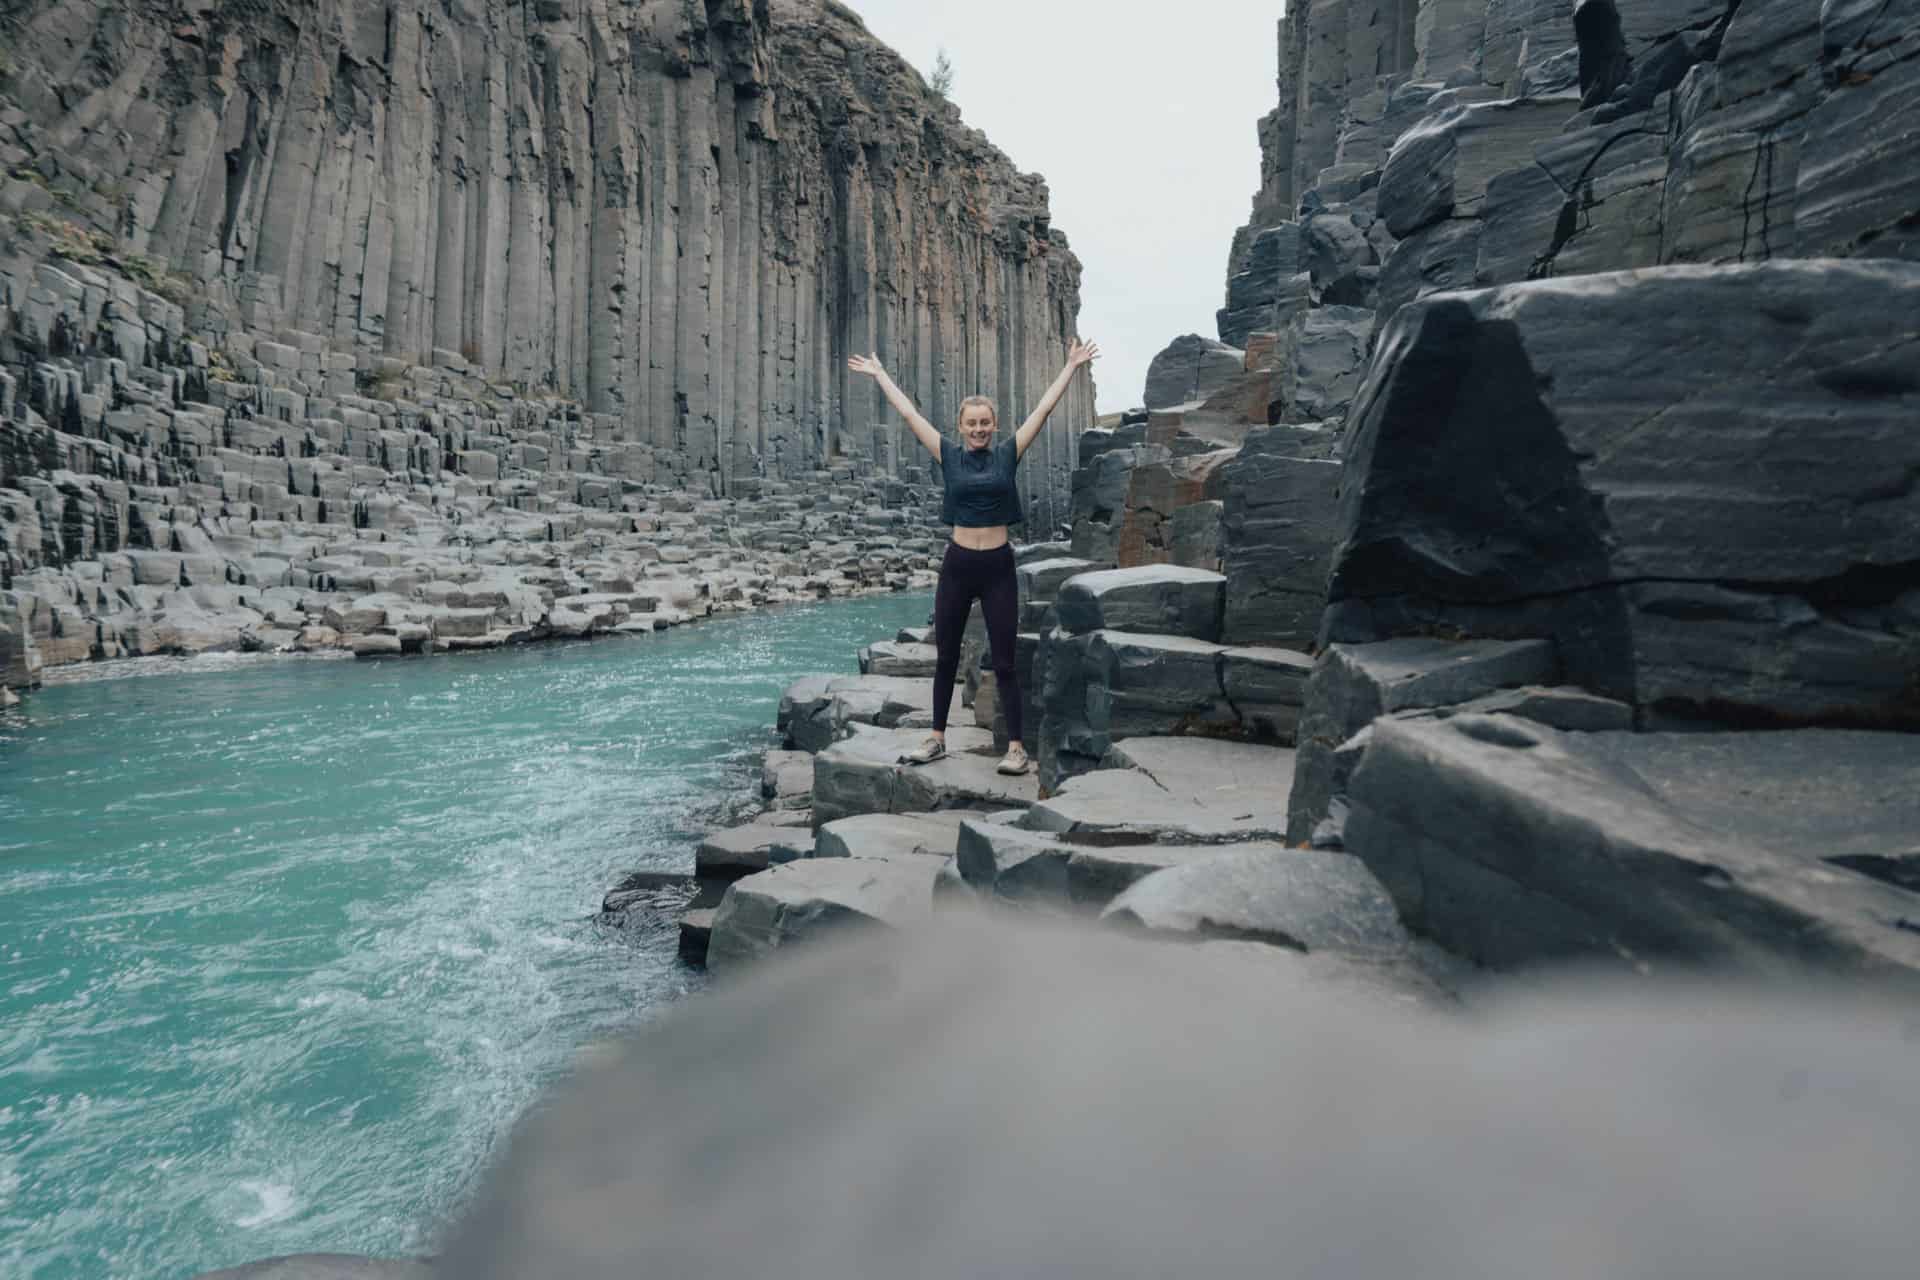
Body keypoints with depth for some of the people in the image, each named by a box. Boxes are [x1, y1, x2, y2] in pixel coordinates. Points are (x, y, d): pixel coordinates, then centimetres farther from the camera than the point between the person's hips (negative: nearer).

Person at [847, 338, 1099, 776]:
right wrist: (879, 374, 14)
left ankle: (1016, 747, 8)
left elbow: (1043, 409, 2)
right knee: (946, 657, 11)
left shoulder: (1008, 453, 2)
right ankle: (937, 739, 23)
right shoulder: (949, 455, 3)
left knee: (1004, 662, 2)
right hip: (957, 565, 2)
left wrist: (1071, 366, 2)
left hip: (998, 567, -1)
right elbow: (909, 414, 9)